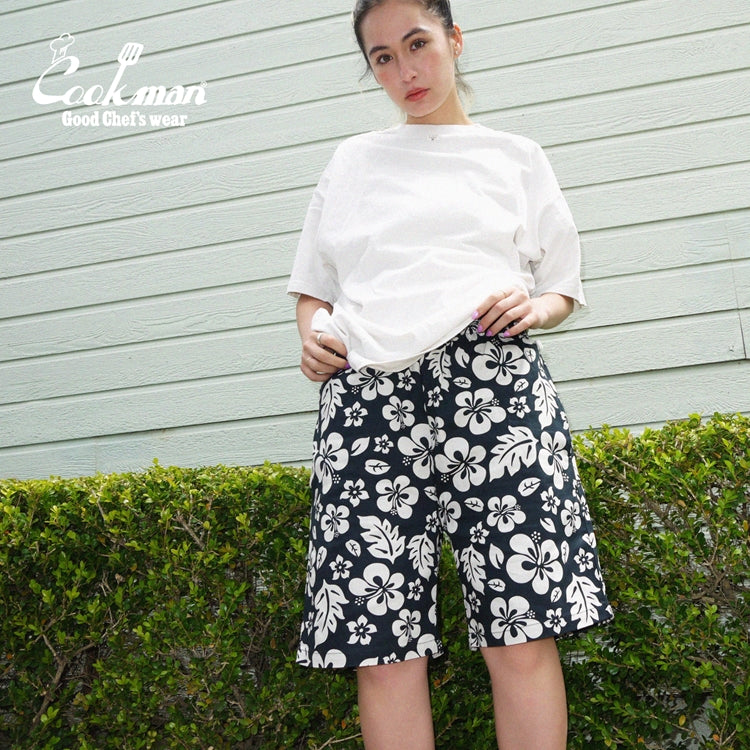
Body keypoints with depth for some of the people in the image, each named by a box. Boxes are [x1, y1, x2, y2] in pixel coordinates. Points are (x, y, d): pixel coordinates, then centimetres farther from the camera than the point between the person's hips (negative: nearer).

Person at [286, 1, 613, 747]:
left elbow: (563, 293, 20)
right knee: (384, 647, -6)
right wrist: (313, 337, 5)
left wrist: (532, 306, -3)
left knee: (522, 635, -10)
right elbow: (313, 288, 27)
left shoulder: (516, 156, 21)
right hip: (368, 397, 2)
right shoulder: (350, 161, 25)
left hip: (493, 384, -1)